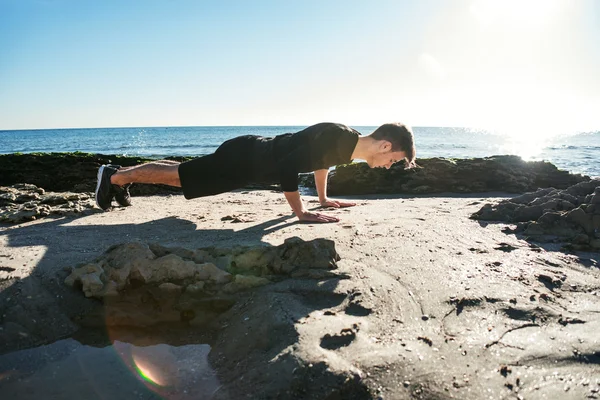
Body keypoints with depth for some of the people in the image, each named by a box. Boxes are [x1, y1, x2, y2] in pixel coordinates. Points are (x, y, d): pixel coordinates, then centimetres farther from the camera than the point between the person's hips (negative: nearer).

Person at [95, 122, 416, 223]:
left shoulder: (349, 141, -1)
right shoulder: (334, 137, -30)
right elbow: (287, 167, -34)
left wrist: (324, 198, 22)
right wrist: (301, 213, -29)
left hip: (254, 154, 8)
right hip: (243, 160, -8)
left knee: (181, 170, 21)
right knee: (175, 175, 6)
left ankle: (121, 176, 38)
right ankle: (114, 177, 24)